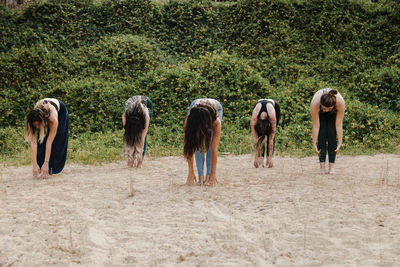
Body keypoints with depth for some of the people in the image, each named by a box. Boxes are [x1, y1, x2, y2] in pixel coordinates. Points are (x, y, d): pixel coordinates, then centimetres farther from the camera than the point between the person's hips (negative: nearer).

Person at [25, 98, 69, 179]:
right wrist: (35, 164, -43)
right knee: (41, 141, -13)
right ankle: (42, 170, -8)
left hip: (60, 111, -2)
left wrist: (46, 163, -47)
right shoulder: (34, 119, -38)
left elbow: (49, 142, -45)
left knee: (57, 142, -6)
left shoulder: (53, 119, -47)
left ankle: (52, 168, 5)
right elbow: (33, 142, -38)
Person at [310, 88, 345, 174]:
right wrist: (314, 143, -29)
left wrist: (340, 142, -29)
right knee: (322, 134, -15)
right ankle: (322, 166, -12)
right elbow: (316, 126, -33)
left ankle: (331, 167, -12)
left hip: (334, 113, 0)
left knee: (332, 134, -14)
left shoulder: (340, 102, -41)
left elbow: (339, 125, -32)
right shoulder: (315, 102, -41)